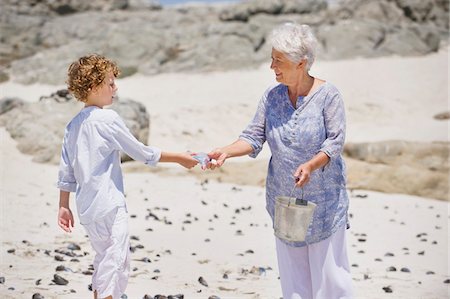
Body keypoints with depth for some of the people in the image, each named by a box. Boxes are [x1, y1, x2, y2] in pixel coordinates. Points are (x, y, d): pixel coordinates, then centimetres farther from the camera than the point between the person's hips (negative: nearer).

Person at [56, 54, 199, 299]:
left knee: (104, 260, 20)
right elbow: (141, 152, -6)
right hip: (110, 205, -8)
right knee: (116, 260, -5)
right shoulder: (108, 118, -11)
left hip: (87, 207, 8)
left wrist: (64, 206, 19)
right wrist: (178, 158, 3)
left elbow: (66, 171, 12)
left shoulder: (73, 125, 10)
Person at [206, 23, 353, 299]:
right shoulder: (272, 96, 1)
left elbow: (336, 140, -14)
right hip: (284, 197, 4)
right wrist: (226, 151, -17)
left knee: (327, 263, 0)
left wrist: (311, 165, -30)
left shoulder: (328, 95, -11)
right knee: (291, 265, 10)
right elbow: (255, 137, 0)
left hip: (323, 197, -4)